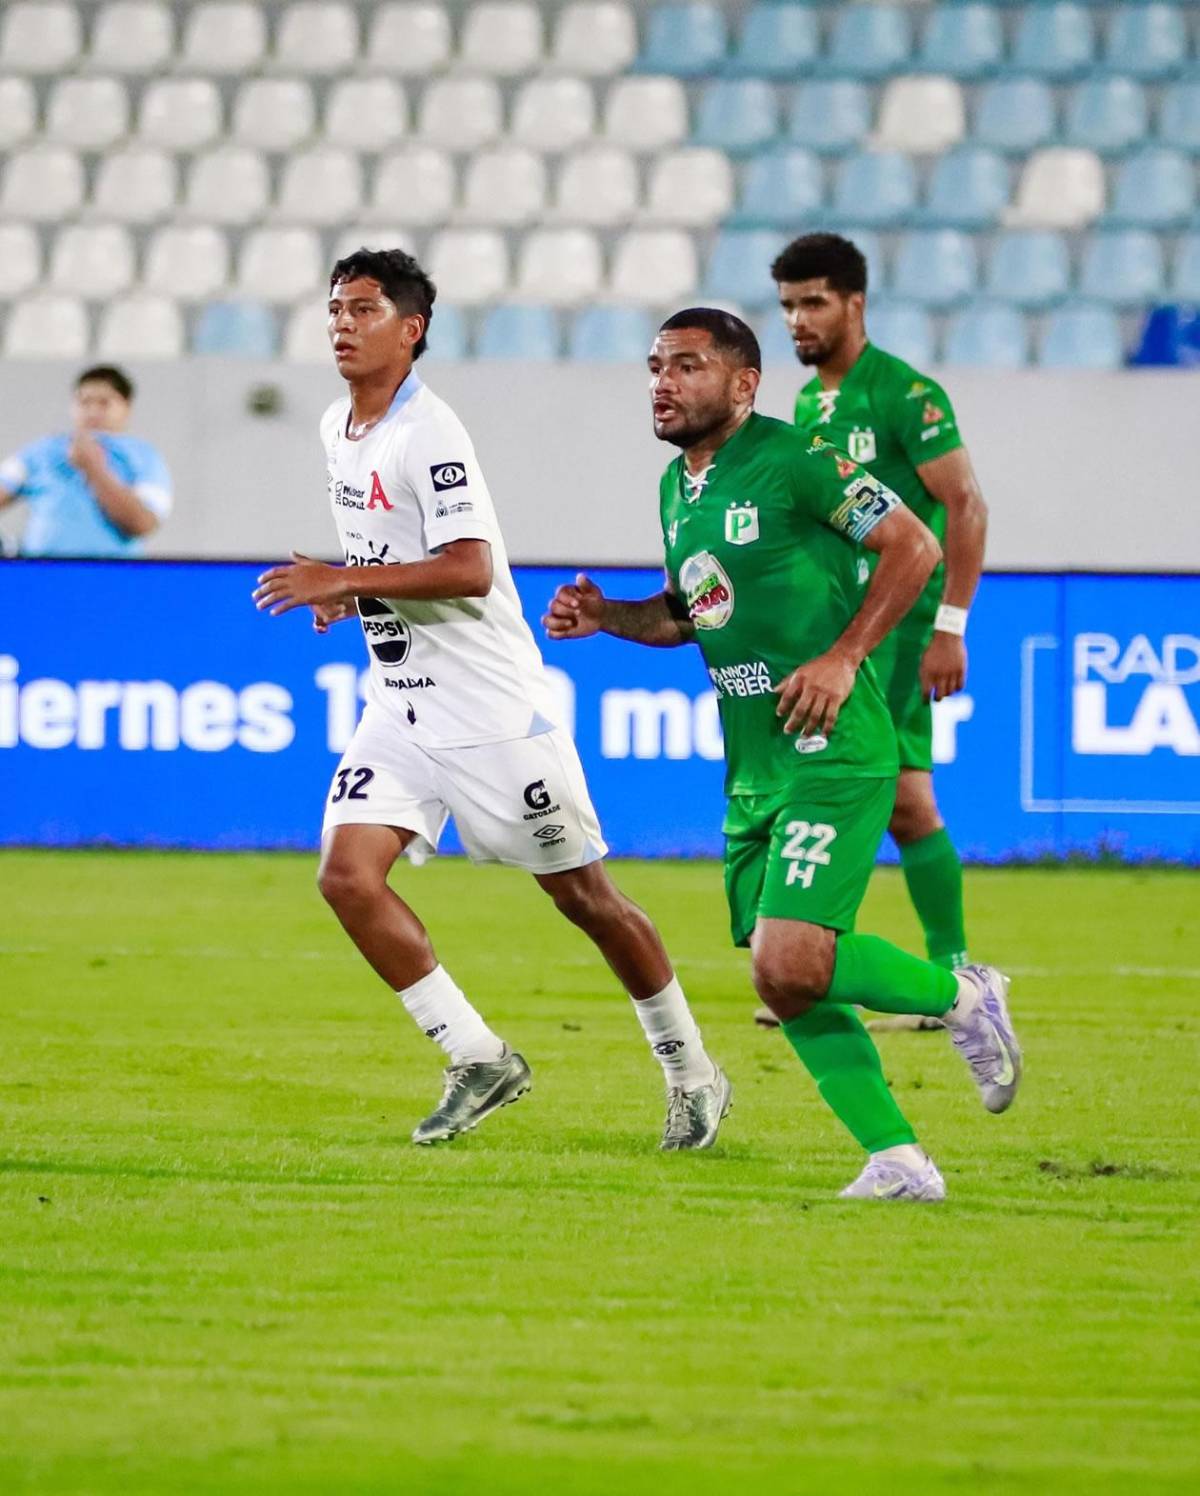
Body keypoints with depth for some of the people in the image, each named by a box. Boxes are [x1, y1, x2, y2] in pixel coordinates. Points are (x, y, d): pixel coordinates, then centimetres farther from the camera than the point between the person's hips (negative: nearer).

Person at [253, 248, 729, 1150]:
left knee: (582, 894, 1)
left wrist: (343, 582, -27)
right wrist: (349, 594, 8)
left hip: (491, 707, -8)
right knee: (347, 875, -10)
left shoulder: (428, 434, -17)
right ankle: (478, 1060, 0)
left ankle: (690, 1070, 18)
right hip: (401, 707, 8)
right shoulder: (338, 430, 10)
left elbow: (469, 570, -27)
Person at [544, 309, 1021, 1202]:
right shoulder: (677, 488, 14)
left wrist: (844, 658, -17)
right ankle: (896, 1162, 10)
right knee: (784, 980, 3)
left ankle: (961, 996, 5)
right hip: (752, 771, 9)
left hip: (830, 756, -9)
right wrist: (607, 617, 9)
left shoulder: (793, 461, -12)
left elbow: (914, 546, -10)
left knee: (791, 966, -20)